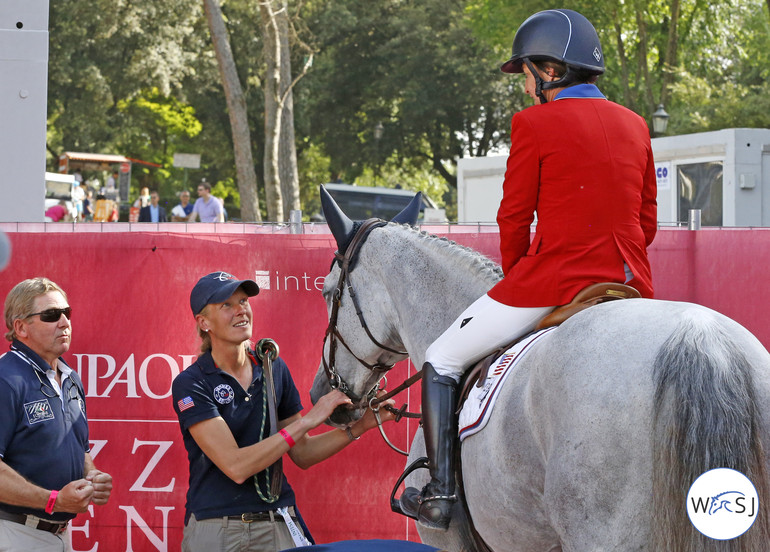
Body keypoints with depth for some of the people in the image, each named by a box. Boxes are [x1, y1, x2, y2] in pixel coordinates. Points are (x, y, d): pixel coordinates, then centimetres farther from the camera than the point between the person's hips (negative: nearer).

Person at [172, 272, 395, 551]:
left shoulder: (273, 368, 6)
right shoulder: (190, 384, -10)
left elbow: (302, 454, 12)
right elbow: (236, 466, -20)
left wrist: (359, 426, -1)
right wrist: (308, 420, -19)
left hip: (279, 527, 4)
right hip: (216, 529, -4)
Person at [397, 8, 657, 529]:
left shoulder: (534, 124, -6)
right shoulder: (635, 126, 11)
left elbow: (514, 217, -2)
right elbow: (647, 222, 13)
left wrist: (515, 275, 15)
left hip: (551, 281, -5)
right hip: (630, 286, 5)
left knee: (442, 362, 12)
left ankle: (440, 494, 5)